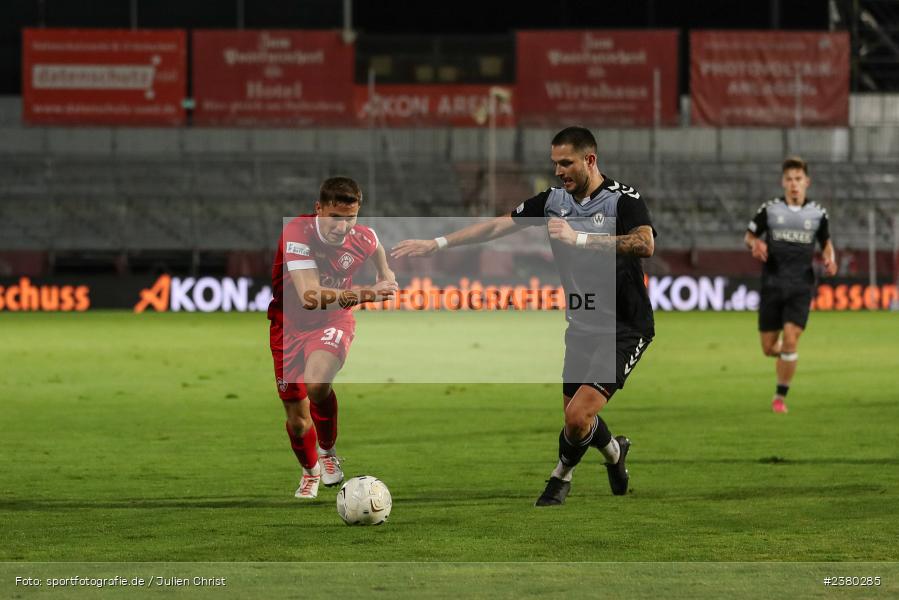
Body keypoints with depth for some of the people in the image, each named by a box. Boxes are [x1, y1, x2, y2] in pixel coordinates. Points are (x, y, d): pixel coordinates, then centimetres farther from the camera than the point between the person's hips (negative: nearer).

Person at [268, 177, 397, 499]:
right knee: (297, 418, 6)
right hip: (290, 323, 0)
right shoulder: (297, 233, -30)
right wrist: (366, 293, -50)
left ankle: (327, 452, -4)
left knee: (316, 382, -32)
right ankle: (310, 471, 39)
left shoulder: (364, 238, -17)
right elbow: (309, 295, -41)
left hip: (334, 319, 0)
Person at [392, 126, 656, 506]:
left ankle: (563, 473, 16)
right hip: (581, 328, 7)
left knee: (578, 417, -15)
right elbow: (496, 226, 8)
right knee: (575, 418, 11)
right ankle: (614, 452, 44)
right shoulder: (553, 200, 4)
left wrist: (579, 238, -38)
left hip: (625, 330, -7)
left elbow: (645, 244, -34)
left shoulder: (623, 199, -15)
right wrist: (435, 244, 4)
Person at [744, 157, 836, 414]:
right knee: (769, 348, 2)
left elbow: (826, 241, 19)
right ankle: (786, 355, 41)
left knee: (790, 339, -17)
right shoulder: (770, 209, 0)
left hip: (801, 287, -1)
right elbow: (749, 235, 11)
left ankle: (780, 396, -4)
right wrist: (755, 244, -13)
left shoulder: (818, 213, 4)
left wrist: (830, 258, -2)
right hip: (772, 284, 1)